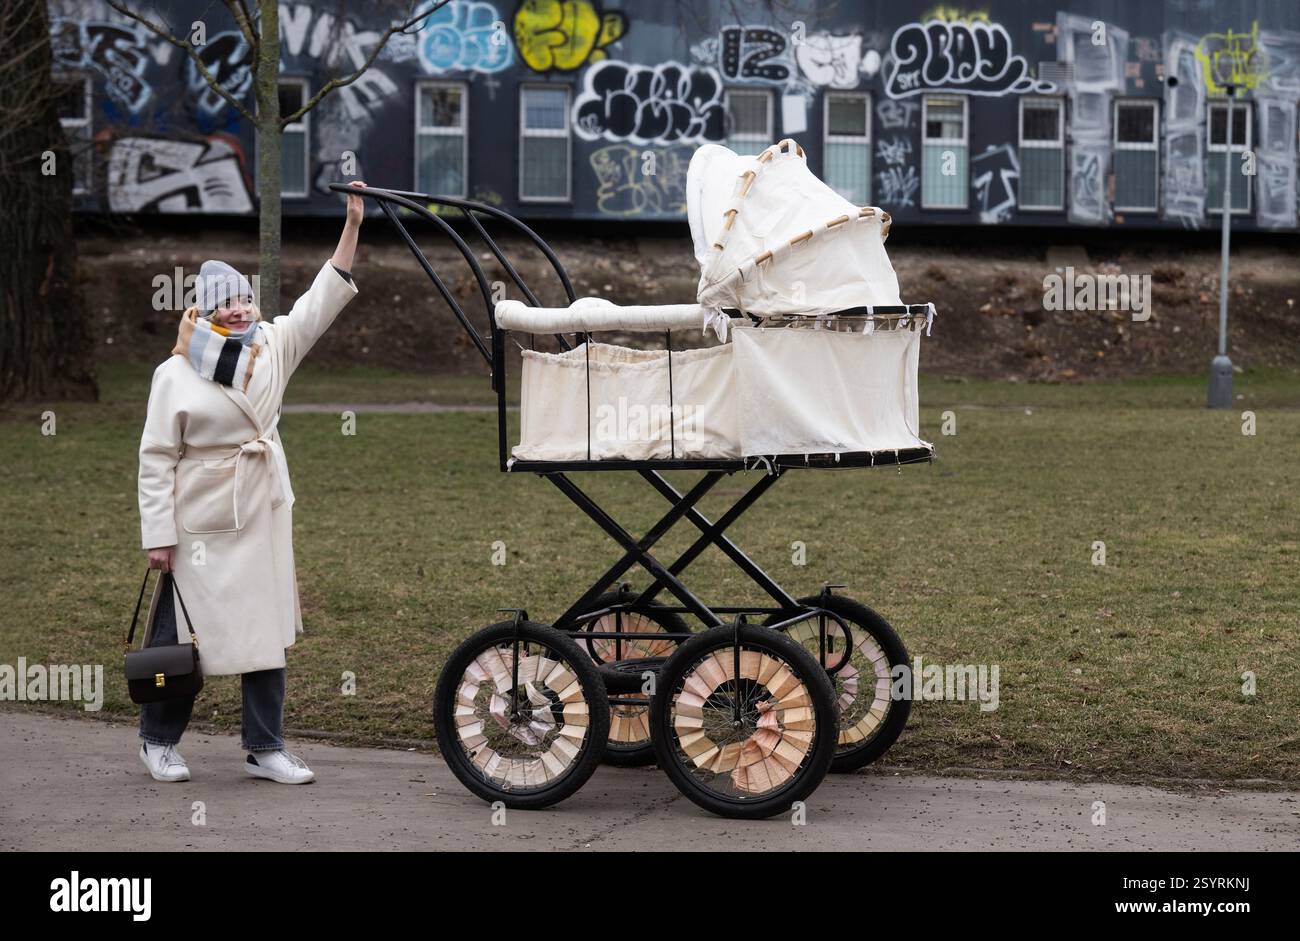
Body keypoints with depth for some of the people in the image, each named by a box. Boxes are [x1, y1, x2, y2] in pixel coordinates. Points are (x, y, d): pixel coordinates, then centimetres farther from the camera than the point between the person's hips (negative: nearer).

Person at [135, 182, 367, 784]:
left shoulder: (272, 348, 6)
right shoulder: (175, 374, -7)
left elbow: (322, 301, 3)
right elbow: (156, 459, -7)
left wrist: (353, 224, -4)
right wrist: (159, 535, -12)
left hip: (265, 521, 5)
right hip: (201, 526, -5)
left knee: (267, 633, 5)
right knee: (182, 636, 3)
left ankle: (265, 749, 12)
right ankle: (158, 740, 21)